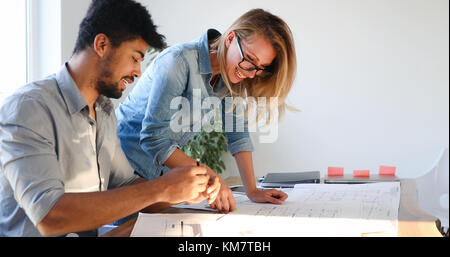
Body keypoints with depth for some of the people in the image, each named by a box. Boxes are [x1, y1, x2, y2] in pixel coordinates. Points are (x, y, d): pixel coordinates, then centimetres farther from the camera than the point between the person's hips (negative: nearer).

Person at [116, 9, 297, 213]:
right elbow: (153, 138, -30)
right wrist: (209, 177, -36)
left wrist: (252, 191, -7)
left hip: (162, 171, 7)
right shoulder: (180, 62, -26)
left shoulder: (230, 74, -3)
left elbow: (237, 132, 2)